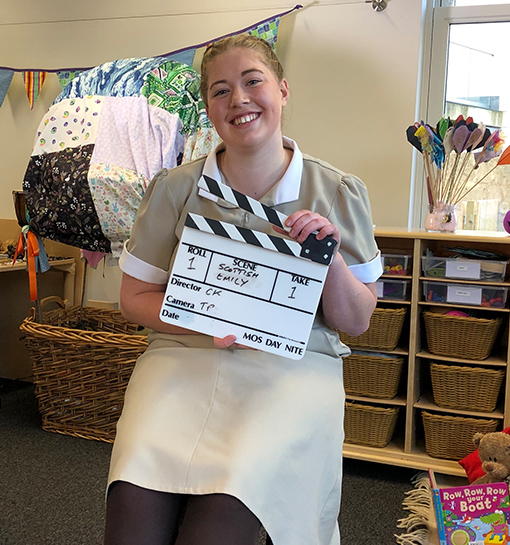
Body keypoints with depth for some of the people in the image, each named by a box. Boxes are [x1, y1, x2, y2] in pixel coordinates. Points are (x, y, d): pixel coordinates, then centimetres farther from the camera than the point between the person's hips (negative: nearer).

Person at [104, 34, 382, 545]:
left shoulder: (339, 193, 5)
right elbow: (135, 297, 9)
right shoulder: (174, 188, 5)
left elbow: (356, 322, 7)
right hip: (183, 355, 1)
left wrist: (331, 256, -12)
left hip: (293, 367, 0)